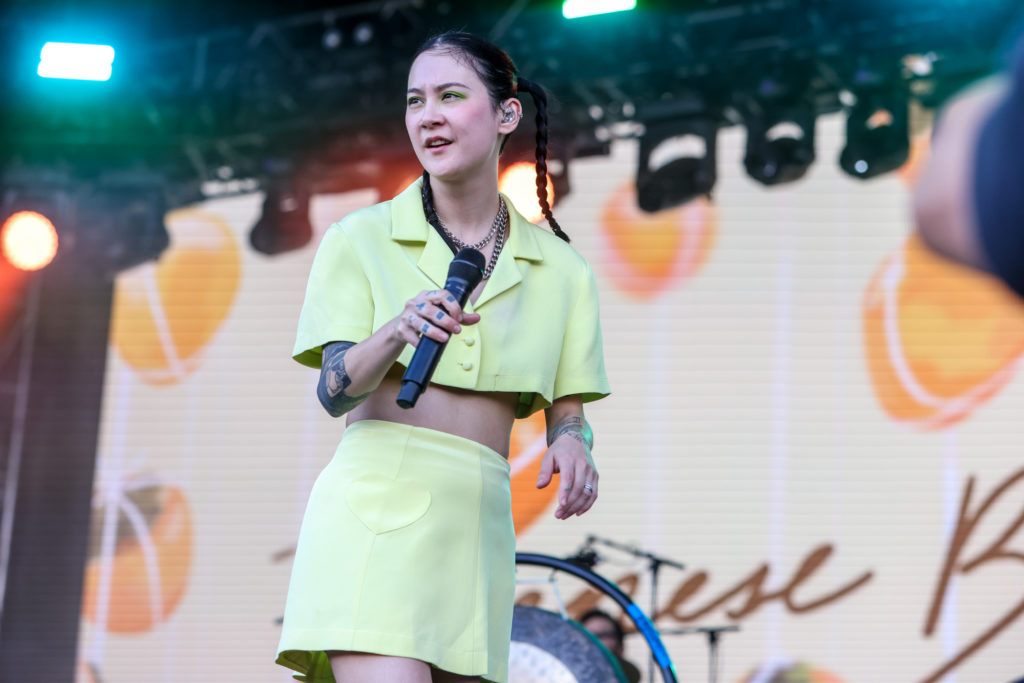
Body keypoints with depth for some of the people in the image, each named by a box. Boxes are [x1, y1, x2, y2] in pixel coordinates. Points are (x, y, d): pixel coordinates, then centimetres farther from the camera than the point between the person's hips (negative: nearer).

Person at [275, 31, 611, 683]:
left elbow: (567, 411, 13)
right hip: (374, 511, -4)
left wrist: (572, 444, -11)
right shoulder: (361, 239, 6)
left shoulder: (561, 269, 13)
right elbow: (334, 391, -3)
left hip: (478, 528, 4)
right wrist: (397, 331, -23)